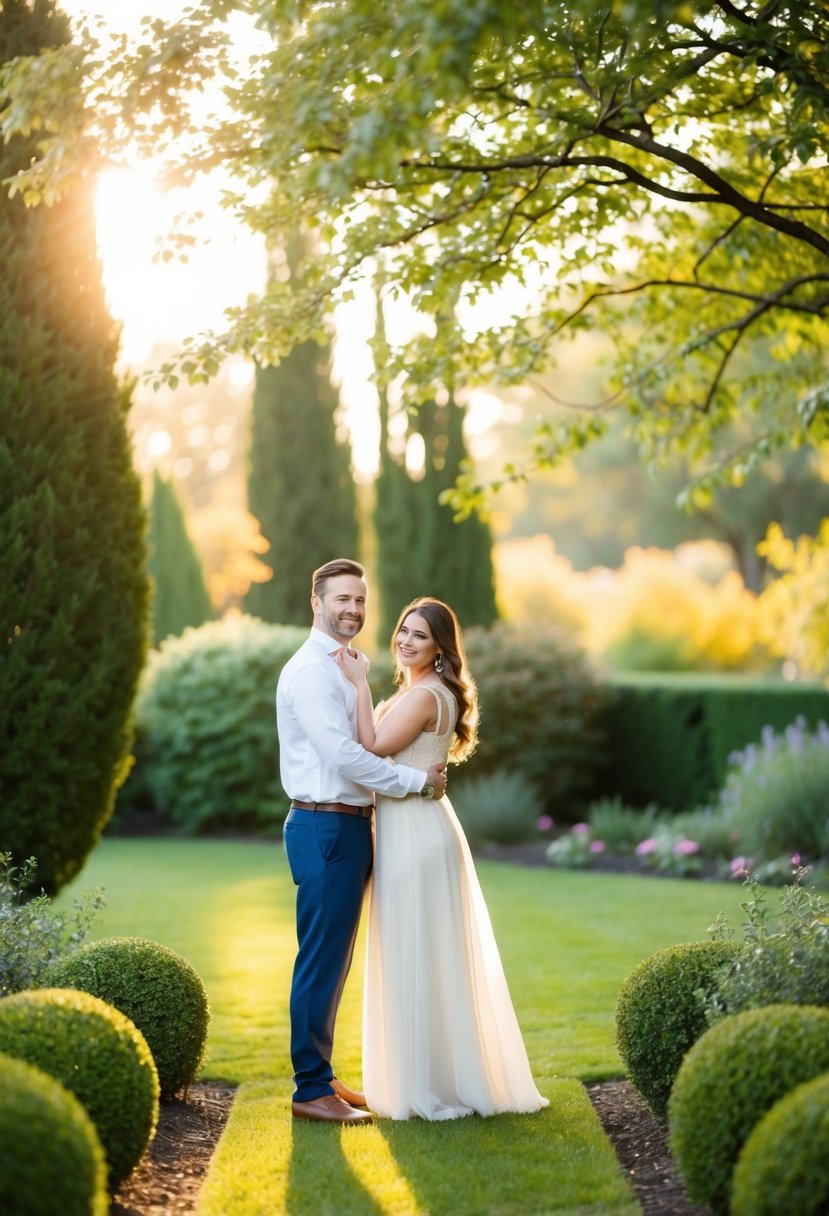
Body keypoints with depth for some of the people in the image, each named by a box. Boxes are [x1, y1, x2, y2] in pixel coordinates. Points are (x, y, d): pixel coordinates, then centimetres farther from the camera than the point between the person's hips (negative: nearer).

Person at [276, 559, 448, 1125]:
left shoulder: (344, 668, 19)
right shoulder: (310, 670, -13)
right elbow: (342, 754, -21)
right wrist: (418, 779, -15)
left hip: (350, 826, 10)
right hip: (326, 828, -10)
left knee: (336, 962, 15)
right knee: (322, 961, -4)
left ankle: (323, 1077, 25)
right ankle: (311, 1090, 4)